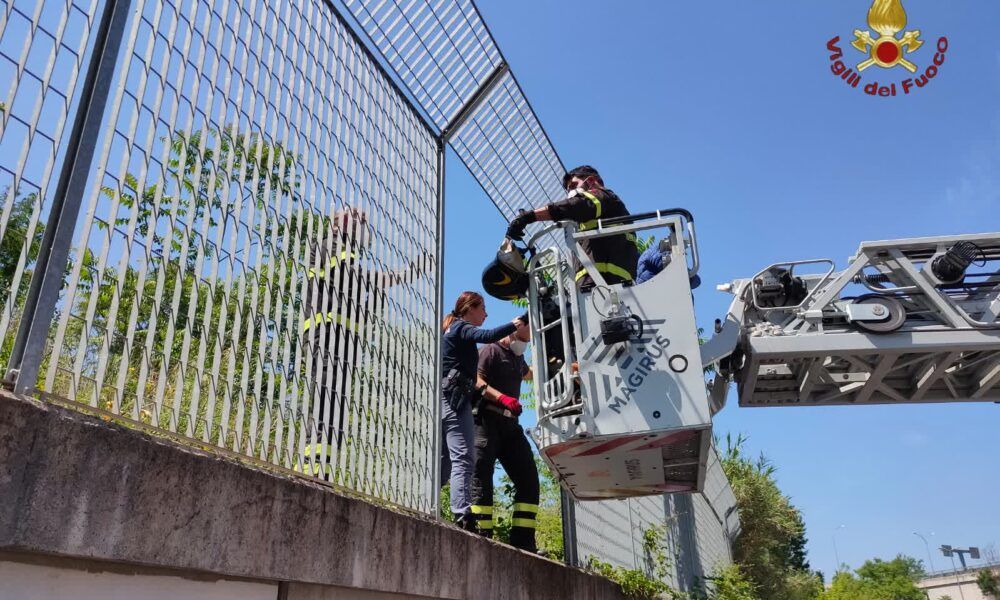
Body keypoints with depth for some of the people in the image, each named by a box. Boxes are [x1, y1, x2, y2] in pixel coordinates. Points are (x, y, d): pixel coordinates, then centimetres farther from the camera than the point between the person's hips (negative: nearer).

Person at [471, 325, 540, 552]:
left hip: (510, 425, 8)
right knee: (481, 477, -14)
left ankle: (523, 541, -1)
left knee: (528, 479, -1)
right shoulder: (491, 350, 0)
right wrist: (502, 398, -27)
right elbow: (477, 380, -15)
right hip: (487, 420, -8)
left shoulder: (517, 358, 27)